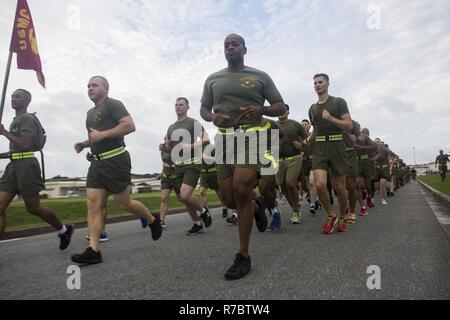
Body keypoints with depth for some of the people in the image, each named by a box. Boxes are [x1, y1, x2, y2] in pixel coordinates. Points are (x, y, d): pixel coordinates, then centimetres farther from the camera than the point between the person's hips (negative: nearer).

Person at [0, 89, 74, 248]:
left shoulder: (27, 118, -7)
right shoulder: (16, 120, 23)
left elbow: (25, 144, -18)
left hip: (26, 165, -9)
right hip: (13, 166, 9)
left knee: (33, 208, -1)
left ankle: (64, 230, 18)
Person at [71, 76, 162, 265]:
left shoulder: (113, 104, -3)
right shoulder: (91, 112, 24)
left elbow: (130, 126, -18)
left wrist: (102, 134, -20)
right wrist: (84, 144, 16)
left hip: (115, 161, -8)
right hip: (97, 162, 8)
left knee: (124, 203, -2)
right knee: (93, 204, -3)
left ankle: (153, 221, 23)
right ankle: (93, 251, -4)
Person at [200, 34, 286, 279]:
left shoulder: (260, 76, 10)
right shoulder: (213, 79, 17)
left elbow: (281, 107, 10)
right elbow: (203, 109, 19)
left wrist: (261, 109, -12)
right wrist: (213, 117, -5)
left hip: (252, 135, -3)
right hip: (224, 138, 4)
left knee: (241, 189, -22)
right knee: (229, 199, 0)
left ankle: (243, 257, -8)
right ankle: (256, 206, 37)